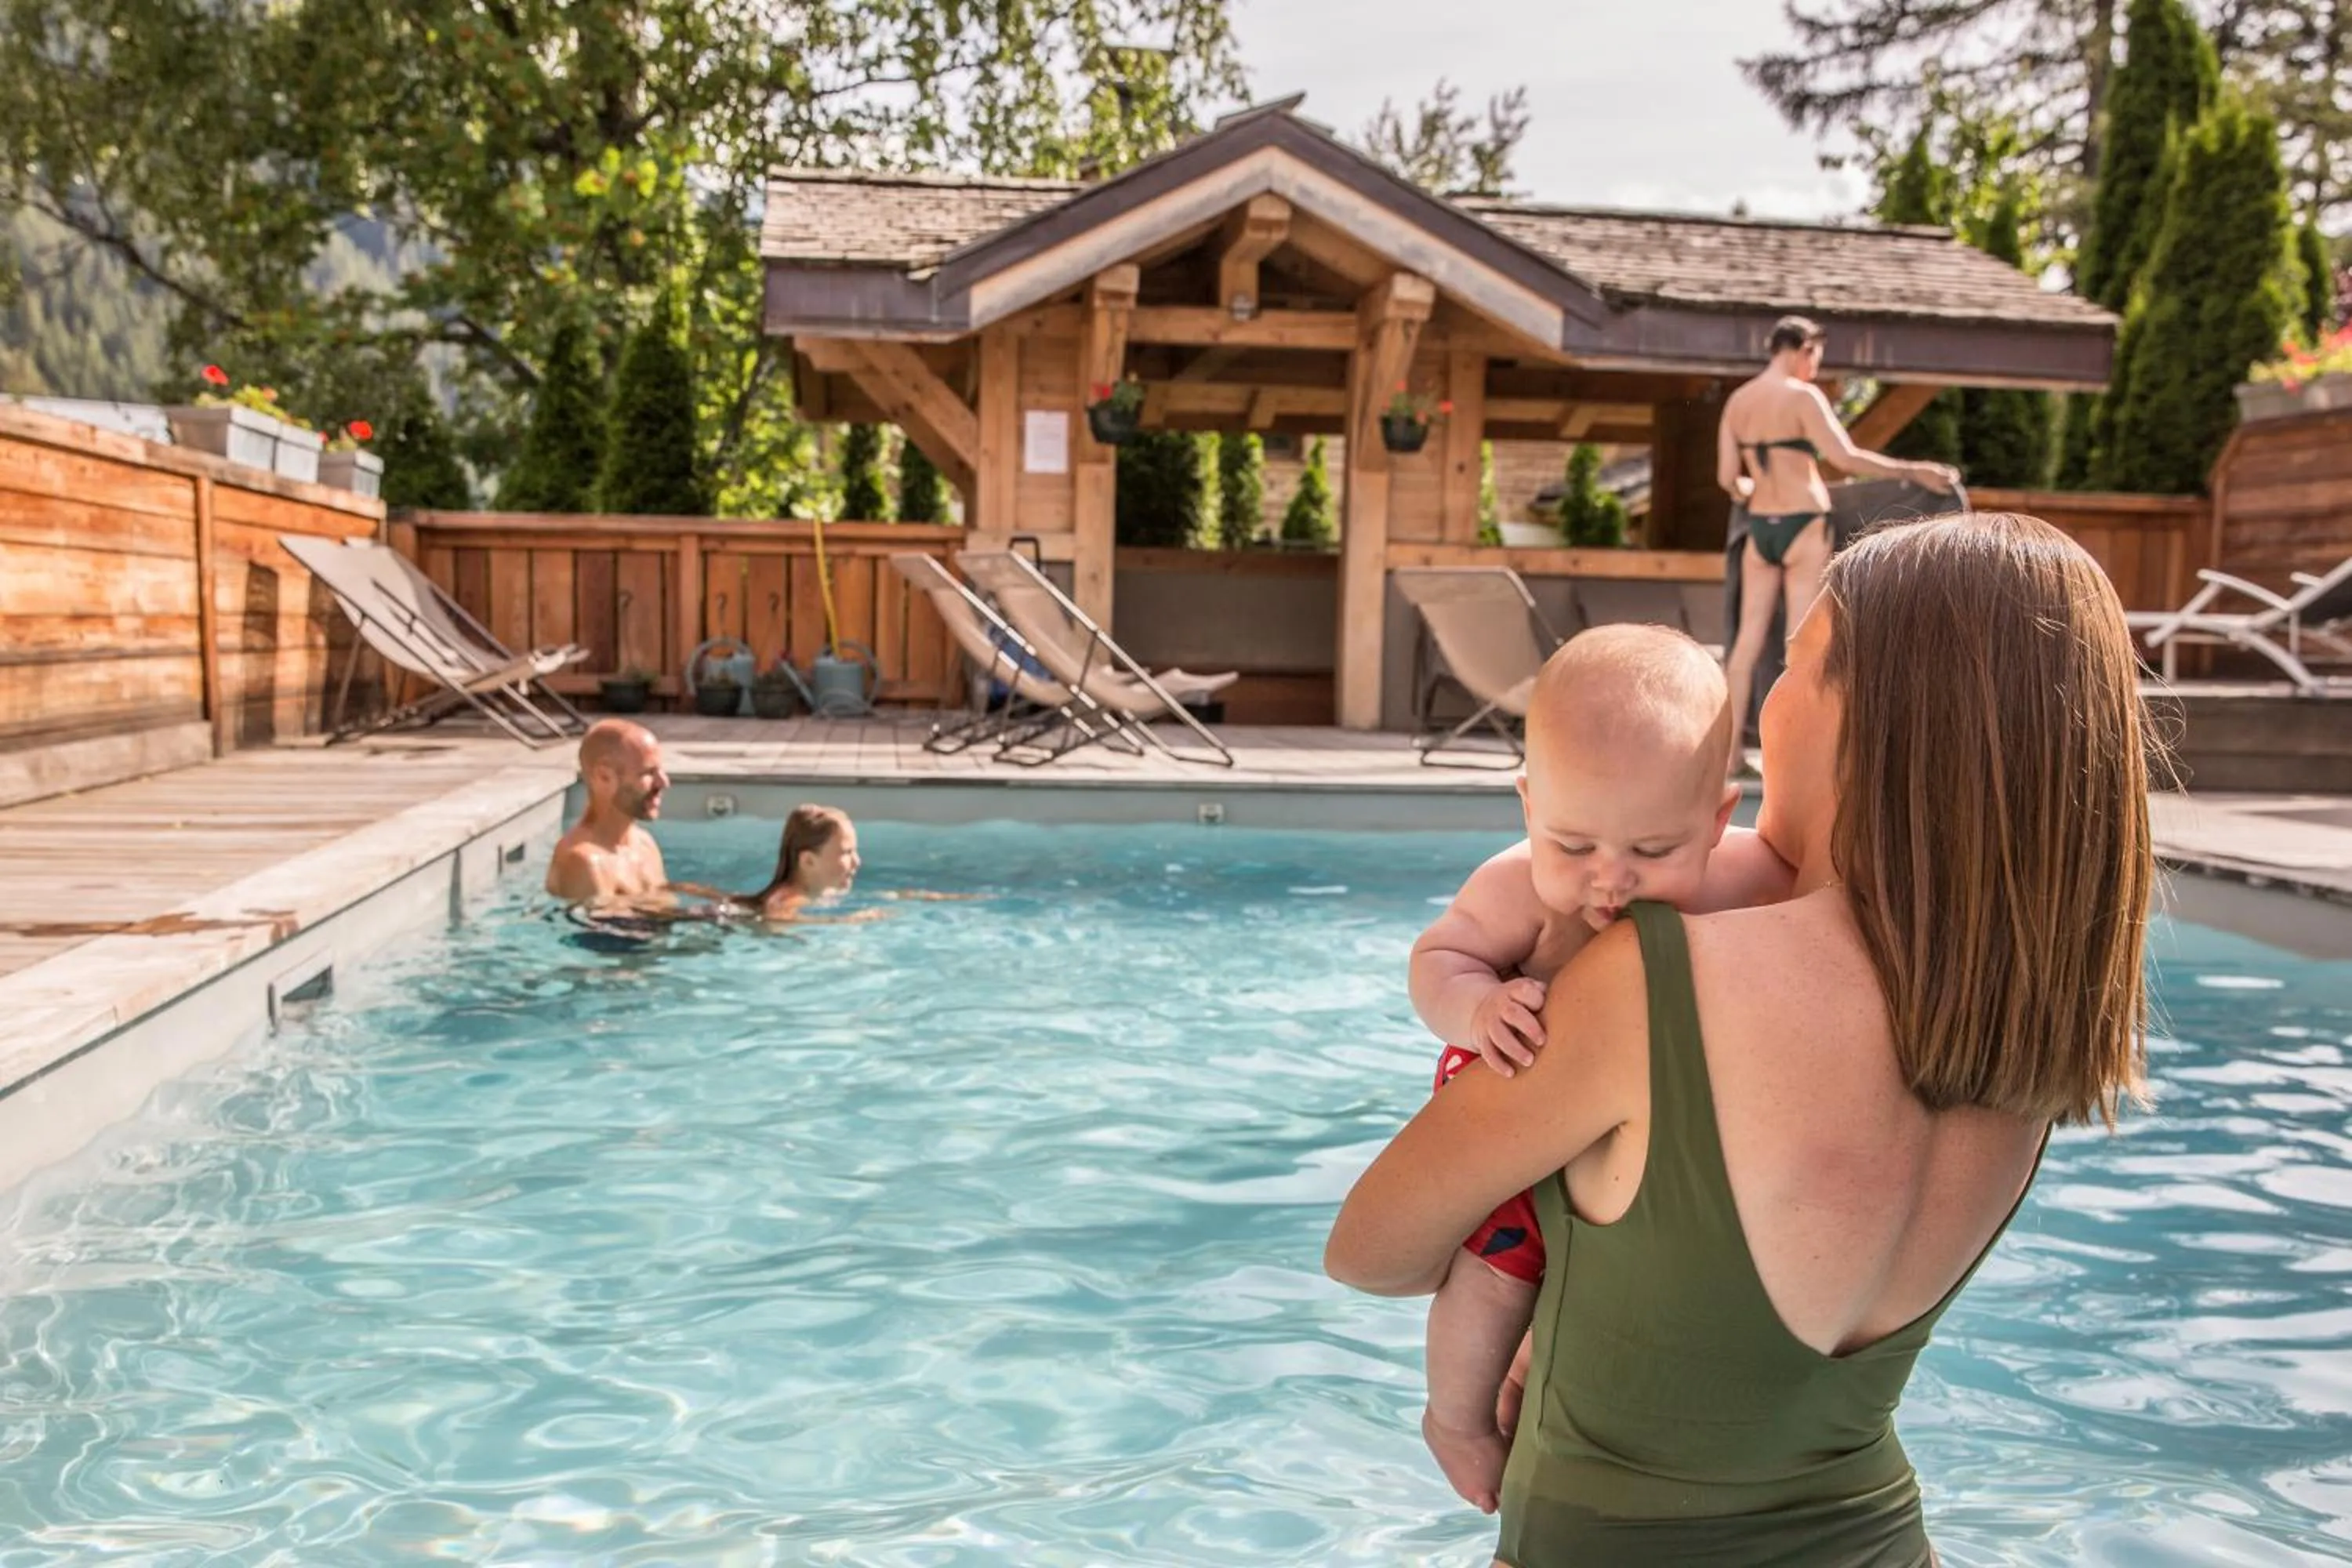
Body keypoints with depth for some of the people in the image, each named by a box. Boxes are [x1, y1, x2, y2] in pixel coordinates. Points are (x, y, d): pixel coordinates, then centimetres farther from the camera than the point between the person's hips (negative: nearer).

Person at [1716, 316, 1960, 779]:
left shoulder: (1737, 400, 7)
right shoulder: (1802, 396, -11)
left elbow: (1727, 478, 6)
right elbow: (1846, 457, -20)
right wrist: (1913, 471, -14)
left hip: (1760, 528, 6)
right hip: (1803, 527, -6)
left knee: (1749, 637, 8)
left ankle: (1732, 749, 11)